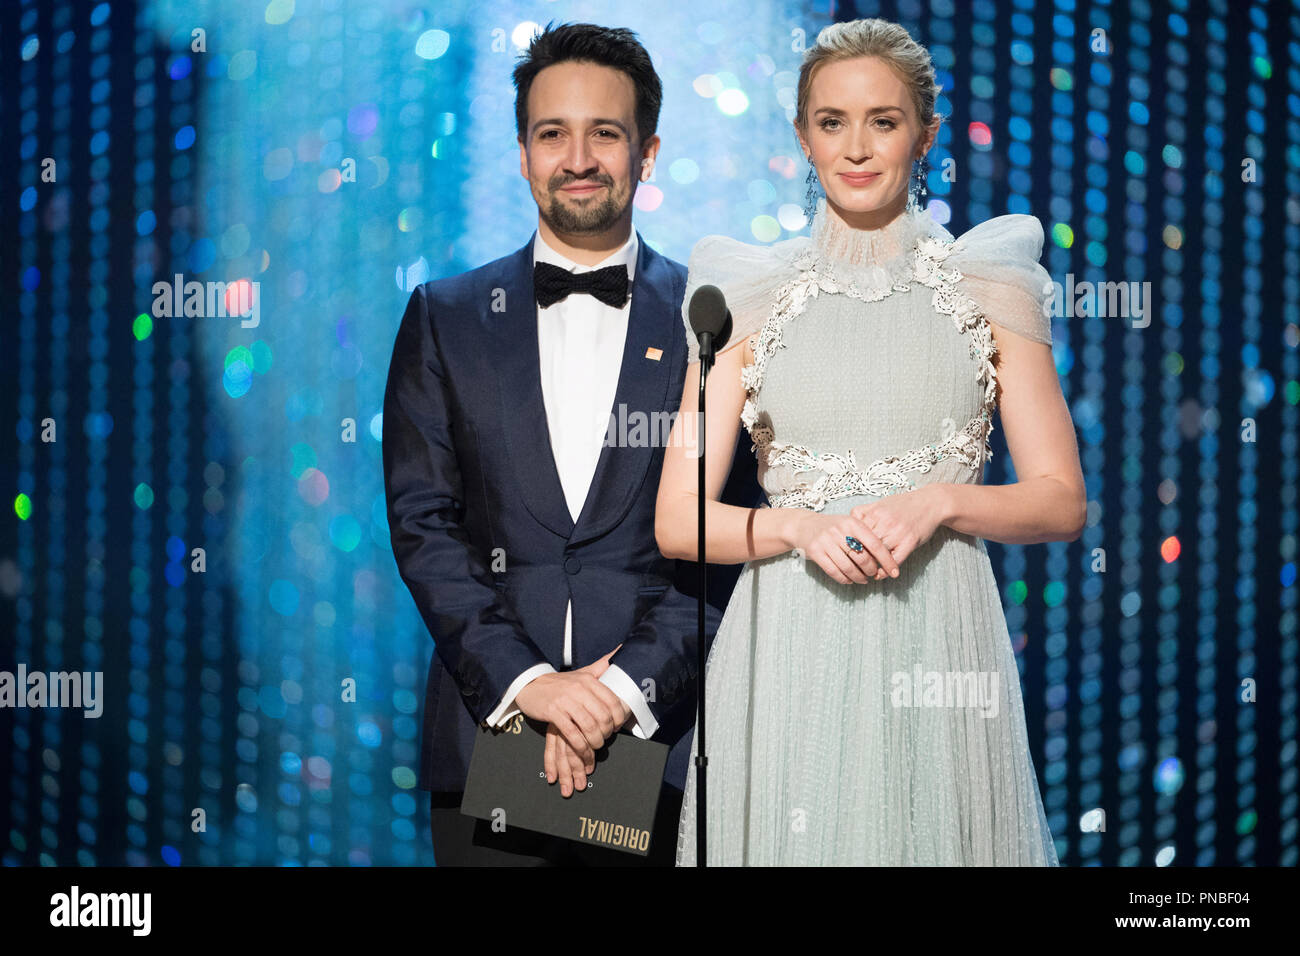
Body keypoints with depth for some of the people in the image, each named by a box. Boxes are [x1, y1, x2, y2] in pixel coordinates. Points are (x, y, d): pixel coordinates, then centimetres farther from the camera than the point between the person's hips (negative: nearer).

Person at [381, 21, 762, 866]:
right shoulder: (445, 319, 8)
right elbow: (421, 521, 1)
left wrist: (629, 684, -12)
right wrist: (522, 679, -11)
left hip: (667, 736, -1)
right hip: (489, 726, 1)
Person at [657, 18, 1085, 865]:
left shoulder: (991, 288, 6)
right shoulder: (749, 297, 6)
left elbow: (1062, 501, 5)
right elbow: (678, 522, 3)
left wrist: (939, 502, -12)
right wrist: (797, 524, -14)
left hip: (939, 642, 0)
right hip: (789, 651, 0)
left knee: (934, 837, 2)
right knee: (792, 838, 3)